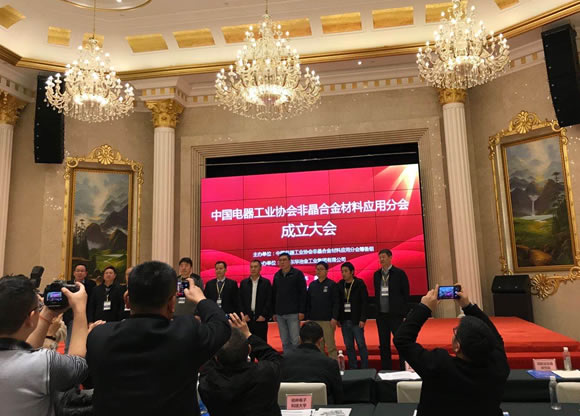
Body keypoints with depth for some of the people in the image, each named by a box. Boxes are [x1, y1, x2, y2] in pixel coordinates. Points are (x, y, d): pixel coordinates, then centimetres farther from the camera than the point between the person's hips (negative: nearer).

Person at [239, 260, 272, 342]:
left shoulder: (266, 282, 2)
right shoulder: (243, 283, 9)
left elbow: (269, 300, -3)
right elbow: (241, 300, 7)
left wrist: (264, 315, -10)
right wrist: (244, 314, -2)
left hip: (261, 318, -2)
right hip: (247, 318, 2)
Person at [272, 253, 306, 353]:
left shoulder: (297, 273, -2)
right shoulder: (277, 275, 12)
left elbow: (303, 293, -6)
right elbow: (274, 295, 15)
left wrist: (302, 311, -12)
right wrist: (274, 312, 11)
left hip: (293, 313, -5)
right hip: (280, 314, 5)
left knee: (295, 341, -4)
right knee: (285, 342, 8)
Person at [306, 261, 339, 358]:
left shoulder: (332, 285, -1)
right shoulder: (312, 285, 12)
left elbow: (336, 303, -4)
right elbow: (308, 302, 14)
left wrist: (334, 318, -11)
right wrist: (308, 317, 9)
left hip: (327, 320, -4)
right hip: (314, 320, 4)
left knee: (330, 345, -5)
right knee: (318, 346, 8)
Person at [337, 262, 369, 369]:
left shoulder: (359, 284, -4)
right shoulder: (340, 285, 7)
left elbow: (365, 302, -6)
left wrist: (363, 319, -12)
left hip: (356, 320, -4)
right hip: (344, 320, 4)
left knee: (361, 344, -1)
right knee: (349, 346, 7)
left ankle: (365, 368, 9)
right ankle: (352, 369, 15)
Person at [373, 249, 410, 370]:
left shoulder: (399, 273, -4)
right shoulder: (377, 274, 9)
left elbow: (406, 293, -4)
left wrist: (403, 311, -7)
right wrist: (378, 308, 7)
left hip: (395, 314, -5)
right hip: (381, 314, 5)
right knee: (384, 345, 10)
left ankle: (404, 369, 10)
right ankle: (386, 369, 18)